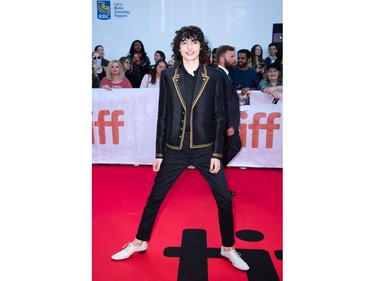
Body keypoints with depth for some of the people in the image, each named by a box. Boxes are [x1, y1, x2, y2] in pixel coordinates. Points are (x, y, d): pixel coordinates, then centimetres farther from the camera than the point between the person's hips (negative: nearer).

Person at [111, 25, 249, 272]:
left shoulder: (214, 75, -2)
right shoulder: (168, 75, 0)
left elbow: (220, 116, -1)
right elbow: (163, 116, 2)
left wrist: (217, 153, -6)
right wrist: (159, 153, 2)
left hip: (205, 148, 0)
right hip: (175, 149, 1)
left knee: (224, 199, 4)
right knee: (155, 198, 9)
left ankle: (228, 248, 28)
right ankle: (140, 242, 33)